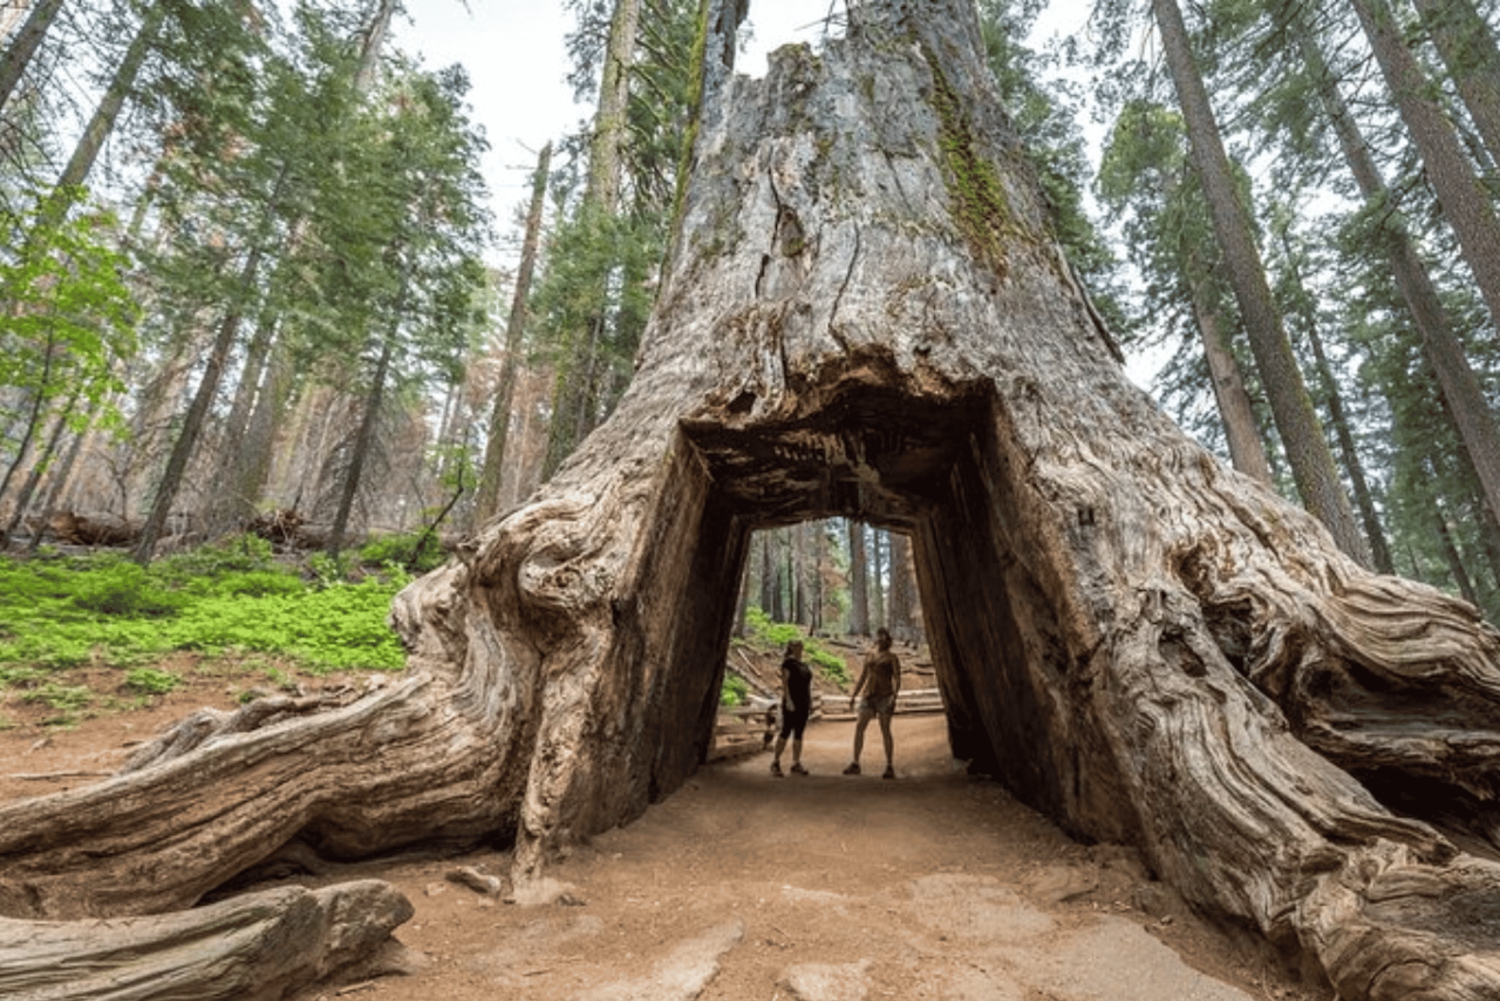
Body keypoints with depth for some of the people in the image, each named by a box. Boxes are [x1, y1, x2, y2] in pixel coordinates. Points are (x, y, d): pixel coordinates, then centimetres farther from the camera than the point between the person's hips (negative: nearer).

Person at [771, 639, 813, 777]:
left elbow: (807, 685, 18)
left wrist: (810, 702, 10)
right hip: (791, 703, -7)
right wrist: (788, 700, -21)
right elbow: (784, 682, -13)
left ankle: (796, 764, 9)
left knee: (798, 734, 6)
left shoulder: (804, 665, 19)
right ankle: (776, 763, 0)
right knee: (786, 732, -7)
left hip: (803, 704, 7)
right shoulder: (788, 662, -5)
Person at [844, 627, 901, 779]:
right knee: (859, 728, -4)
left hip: (884, 696, -5)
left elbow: (897, 679, -8)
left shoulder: (893, 658, 2)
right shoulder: (869, 658, 17)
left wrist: (894, 697, -22)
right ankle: (855, 764, 3)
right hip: (868, 696, 5)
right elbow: (861, 679, 17)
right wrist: (853, 696, 9)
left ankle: (890, 767, 0)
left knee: (885, 730, -8)